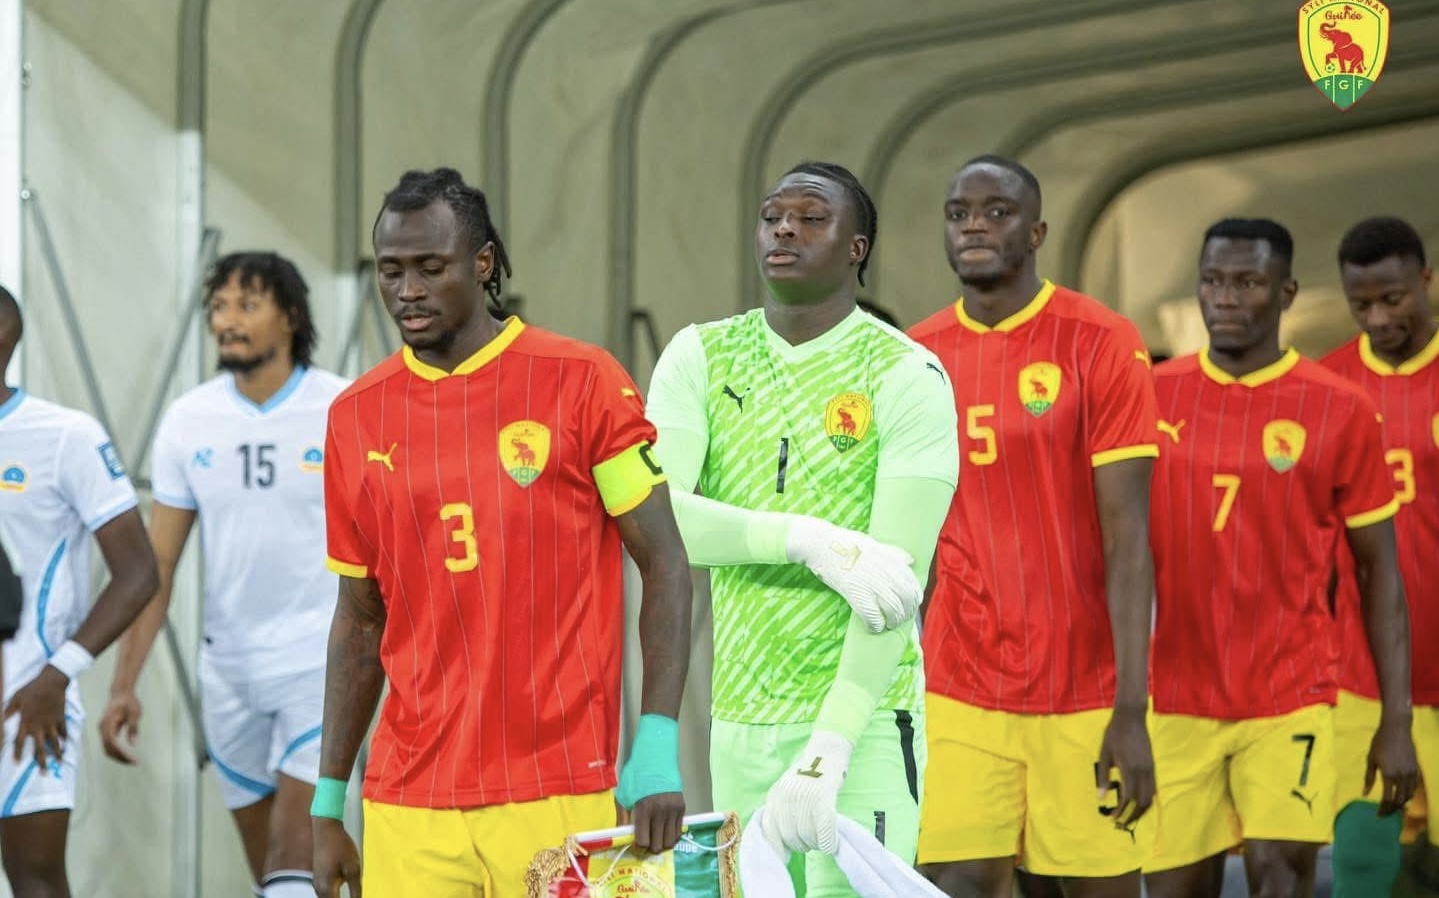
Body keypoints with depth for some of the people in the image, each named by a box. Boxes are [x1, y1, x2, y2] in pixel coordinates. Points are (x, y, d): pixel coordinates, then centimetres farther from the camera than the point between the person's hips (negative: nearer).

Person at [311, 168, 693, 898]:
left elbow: (664, 567, -1)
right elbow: (360, 619, 15)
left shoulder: (581, 383, -2)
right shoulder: (356, 417, 8)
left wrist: (658, 749, -11)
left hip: (559, 798, -3)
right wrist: (328, 804, 12)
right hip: (408, 810, 3)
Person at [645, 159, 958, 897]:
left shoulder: (907, 377, -7)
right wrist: (807, 539, -25)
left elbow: (899, 579, -15)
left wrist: (826, 754, -25)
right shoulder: (701, 358, 6)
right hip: (739, 718, 4)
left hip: (862, 723, -4)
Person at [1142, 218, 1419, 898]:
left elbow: (1379, 572, 2)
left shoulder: (1339, 411, -2)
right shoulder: (1153, 396, 4)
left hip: (1289, 704, -2)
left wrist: (1396, 721, -3)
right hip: (1174, 702, 2)